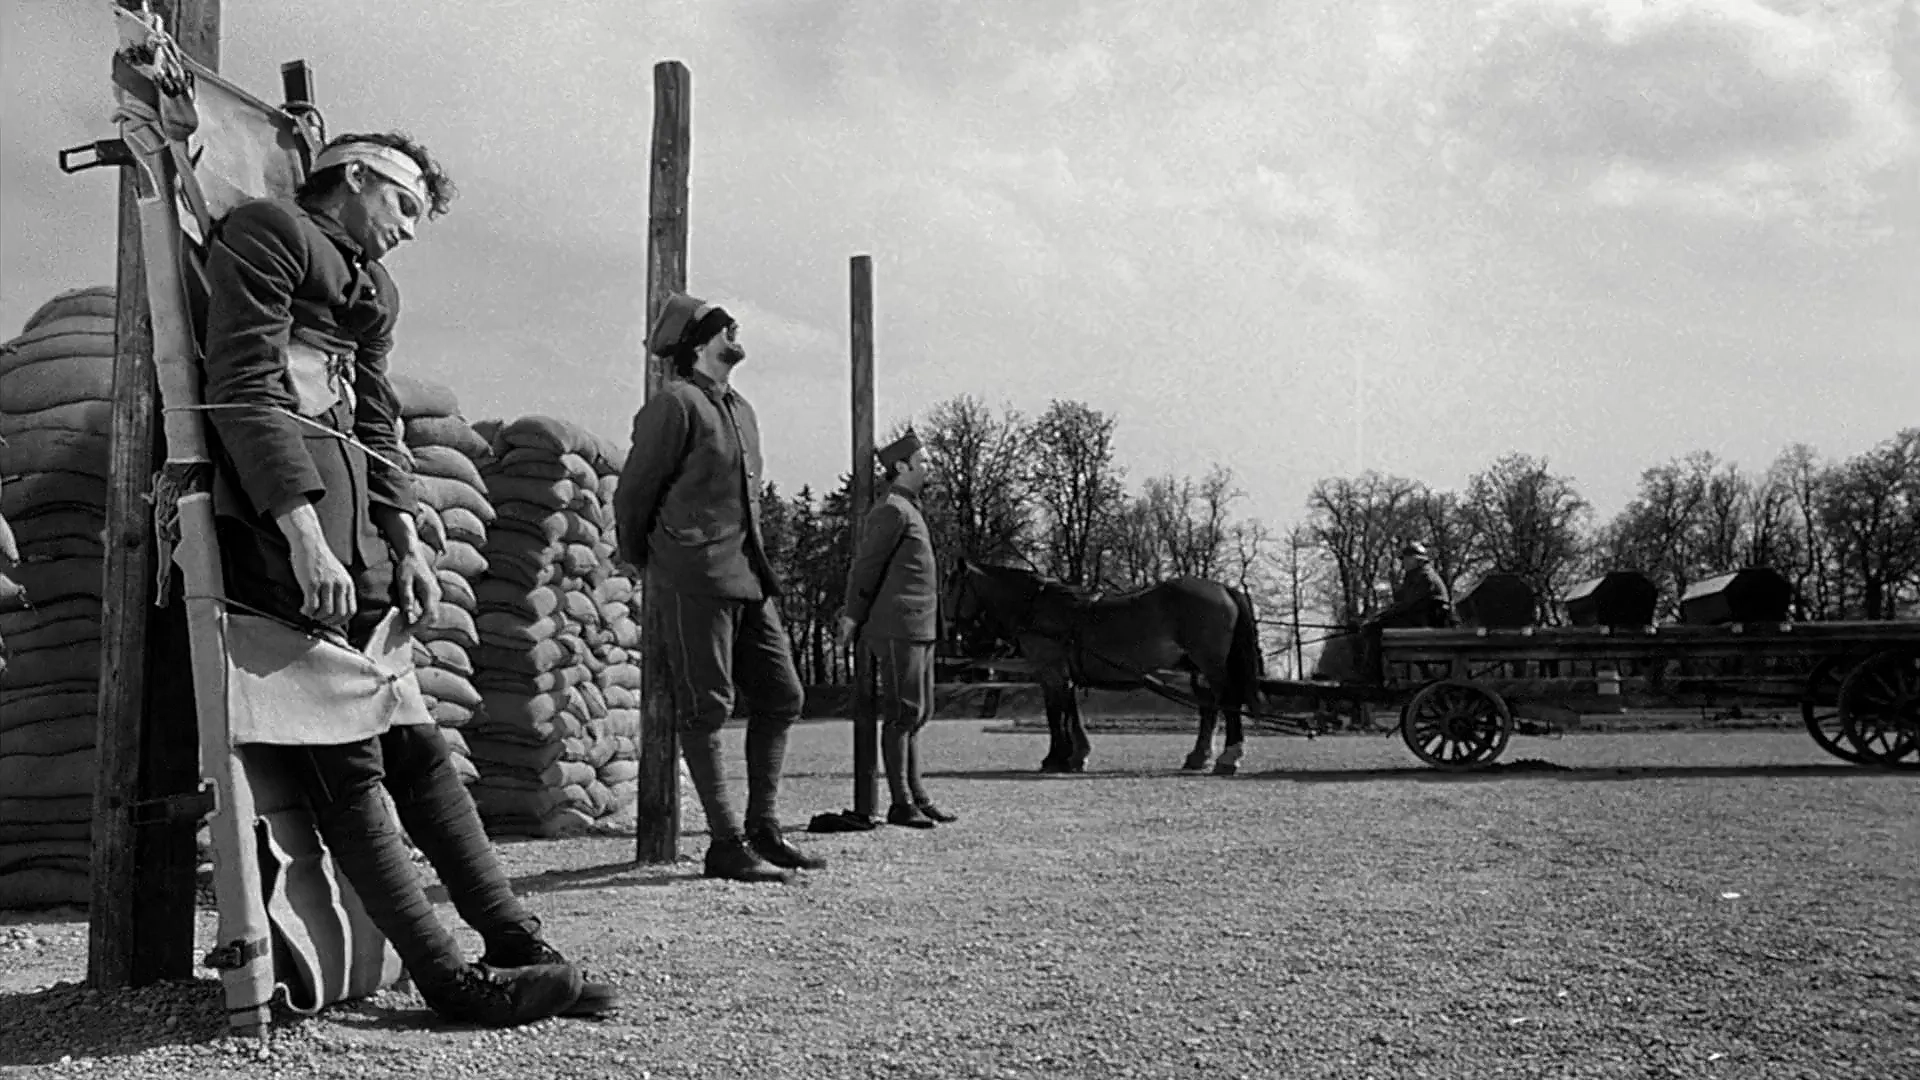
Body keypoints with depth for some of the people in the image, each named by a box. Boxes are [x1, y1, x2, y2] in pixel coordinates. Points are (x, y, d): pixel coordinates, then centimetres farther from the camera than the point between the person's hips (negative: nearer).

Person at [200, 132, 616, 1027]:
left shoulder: (376, 290, 27)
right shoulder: (268, 230, 1)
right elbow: (243, 384, -11)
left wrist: (405, 543, 6)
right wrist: (303, 532, -20)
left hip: (350, 517, 9)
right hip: (273, 507, -9)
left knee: (412, 741, 6)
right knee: (343, 759, -9)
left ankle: (517, 948, 7)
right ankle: (450, 979, -9)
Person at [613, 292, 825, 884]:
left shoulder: (740, 408, 19)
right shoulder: (675, 403, -6)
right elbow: (632, 493, -2)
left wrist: (759, 567, 19)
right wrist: (644, 564, 9)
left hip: (749, 576, 8)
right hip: (696, 577, -8)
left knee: (781, 697, 8)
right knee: (707, 709, -4)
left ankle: (763, 829, 17)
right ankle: (726, 844, 0)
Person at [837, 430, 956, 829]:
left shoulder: (909, 511, 21)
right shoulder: (892, 510, -10)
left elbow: (868, 570, 23)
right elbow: (866, 567, -10)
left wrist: (854, 614, 16)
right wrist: (854, 618, -5)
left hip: (919, 630, 10)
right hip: (898, 627, -10)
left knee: (917, 714, 10)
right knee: (902, 713, -7)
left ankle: (917, 798, 15)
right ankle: (900, 804, -4)